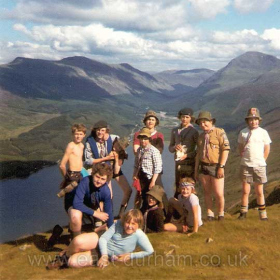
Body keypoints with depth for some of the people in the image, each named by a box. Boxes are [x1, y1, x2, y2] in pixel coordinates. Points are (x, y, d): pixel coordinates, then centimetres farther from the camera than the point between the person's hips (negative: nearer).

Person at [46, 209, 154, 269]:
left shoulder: (139, 235, -15)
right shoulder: (118, 224, -9)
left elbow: (150, 251, -16)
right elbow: (103, 238, -9)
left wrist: (130, 256, -15)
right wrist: (104, 255, -24)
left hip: (107, 256, -2)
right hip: (98, 244, 2)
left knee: (72, 262, -26)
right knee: (78, 241, -34)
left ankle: (66, 261, 14)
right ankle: (64, 257, 0)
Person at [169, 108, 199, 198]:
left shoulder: (193, 131, -2)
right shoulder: (175, 131, 12)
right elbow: (170, 148, 16)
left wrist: (187, 155, -13)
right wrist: (175, 147, -7)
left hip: (190, 164, -4)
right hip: (178, 163, 4)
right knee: (177, 188, 8)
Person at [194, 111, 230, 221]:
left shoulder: (219, 132, -6)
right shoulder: (201, 136, 14)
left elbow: (226, 149, -11)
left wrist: (221, 167, -16)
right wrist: (196, 169, 15)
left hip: (216, 167, -6)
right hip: (204, 167, 6)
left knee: (219, 194, -4)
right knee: (207, 192, 9)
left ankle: (221, 214, 17)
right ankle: (210, 215, 19)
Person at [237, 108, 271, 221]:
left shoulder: (263, 132, -1)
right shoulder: (243, 132, 1)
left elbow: (267, 149, 6)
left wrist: (262, 161, 3)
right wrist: (244, 158, 6)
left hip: (259, 166, 0)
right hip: (246, 165, 1)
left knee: (259, 191, 7)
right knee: (245, 191, 3)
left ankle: (262, 213, 17)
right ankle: (243, 212, 12)